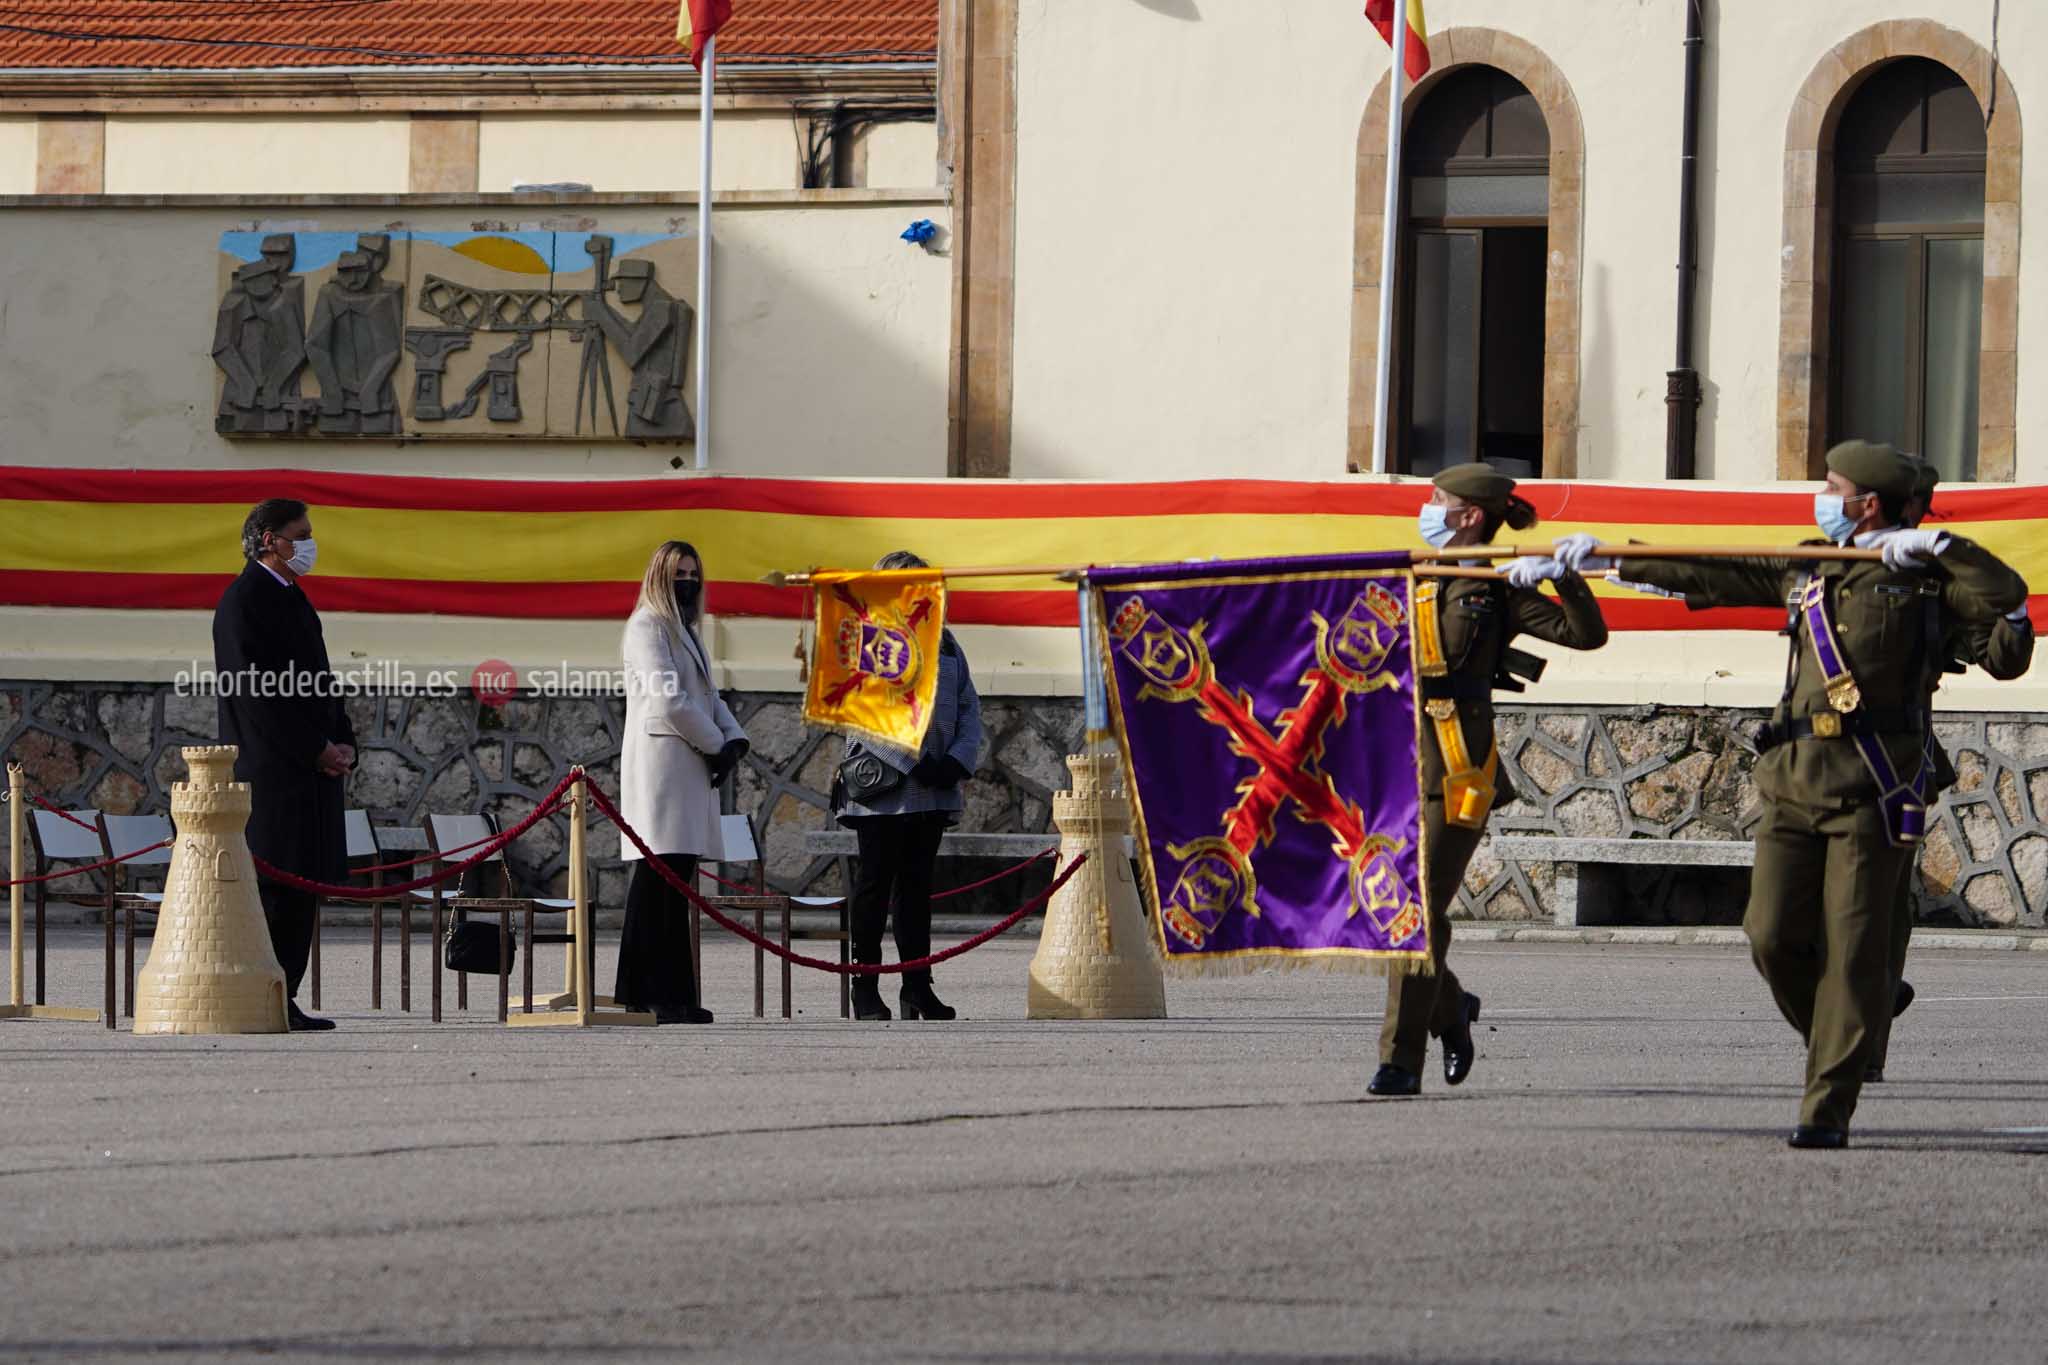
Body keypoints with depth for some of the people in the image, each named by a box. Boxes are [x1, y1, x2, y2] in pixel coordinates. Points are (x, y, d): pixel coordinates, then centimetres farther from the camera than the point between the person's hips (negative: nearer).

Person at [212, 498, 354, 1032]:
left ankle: (283, 1001, 10)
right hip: (270, 768, -9)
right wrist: (315, 749, -15)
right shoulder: (244, 600, -10)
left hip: (311, 767, 9)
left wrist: (344, 743, 5)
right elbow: (258, 693, -17)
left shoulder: (293, 598, 19)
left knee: (303, 884, 7)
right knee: (272, 887, -9)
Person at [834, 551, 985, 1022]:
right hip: (882, 789, -5)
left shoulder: (944, 644, 15)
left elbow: (969, 708, 13)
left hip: (934, 788, 5)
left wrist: (959, 760, -4)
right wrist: (913, 764, -18)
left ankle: (918, 985, 11)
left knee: (917, 886, 9)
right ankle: (865, 988, 3)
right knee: (876, 885, -1)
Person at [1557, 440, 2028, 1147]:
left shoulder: (1923, 578, 2)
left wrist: (1935, 545, -14)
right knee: (1773, 937, -3)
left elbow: (2005, 594, -13)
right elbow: (1711, 576, 22)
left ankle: (1828, 1108, -2)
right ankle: (1834, 1044, 24)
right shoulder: (1803, 572, 16)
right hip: (1794, 788, 5)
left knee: (1852, 950, -6)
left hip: (1872, 796, -5)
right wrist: (1610, 561, 23)